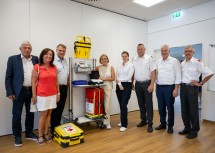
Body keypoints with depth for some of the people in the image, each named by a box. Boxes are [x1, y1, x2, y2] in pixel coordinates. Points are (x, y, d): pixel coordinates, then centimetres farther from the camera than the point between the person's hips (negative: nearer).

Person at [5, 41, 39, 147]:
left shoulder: (35, 59, 6)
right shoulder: (13, 59, -2)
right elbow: (8, 77, -3)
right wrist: (9, 92, -8)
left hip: (32, 90, 3)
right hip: (19, 91, -3)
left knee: (30, 113, 13)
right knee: (17, 115, 6)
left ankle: (29, 133, 29)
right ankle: (17, 136, 22)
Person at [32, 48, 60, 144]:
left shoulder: (54, 67, 6)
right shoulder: (37, 67, -6)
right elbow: (33, 82, -6)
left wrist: (58, 93, 8)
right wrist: (34, 95, -8)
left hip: (52, 95, 4)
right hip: (42, 95, -4)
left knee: (49, 114, 11)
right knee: (43, 115, 3)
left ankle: (46, 134, 25)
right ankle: (40, 136, 19)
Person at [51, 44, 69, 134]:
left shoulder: (65, 61, 13)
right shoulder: (53, 61, -12)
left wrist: (67, 83, 13)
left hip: (64, 87, 7)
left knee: (61, 108, 14)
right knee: (55, 108, 2)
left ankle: (58, 125, 28)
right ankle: (53, 128, 16)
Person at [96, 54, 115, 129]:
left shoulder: (111, 67, 3)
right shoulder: (98, 67, 6)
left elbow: (113, 78, -3)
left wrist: (104, 79, -10)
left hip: (108, 87, -1)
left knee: (106, 105, -4)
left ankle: (107, 122, 7)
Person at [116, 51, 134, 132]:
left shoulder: (131, 65, -3)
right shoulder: (119, 66, 13)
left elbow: (129, 77, -12)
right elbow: (117, 77, 6)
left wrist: (120, 80, -6)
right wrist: (119, 84, -9)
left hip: (127, 86, -5)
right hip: (119, 86, 5)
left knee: (124, 105, -11)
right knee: (121, 105, 11)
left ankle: (124, 125, -2)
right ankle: (123, 121, 28)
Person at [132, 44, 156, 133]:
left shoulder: (149, 58, -5)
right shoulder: (134, 59, 9)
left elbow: (153, 72, -9)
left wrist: (151, 85, -16)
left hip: (147, 83, -4)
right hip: (138, 84, 5)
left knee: (148, 104, 0)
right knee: (141, 103, 13)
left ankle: (150, 124, 10)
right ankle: (143, 120, 29)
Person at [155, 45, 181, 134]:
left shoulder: (174, 61, -5)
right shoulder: (158, 62, 11)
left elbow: (178, 76, -8)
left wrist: (176, 89, -14)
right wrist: (156, 86, 10)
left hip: (169, 87, -5)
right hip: (159, 87, 5)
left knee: (170, 107, 5)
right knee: (161, 107, 12)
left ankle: (170, 126, 20)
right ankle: (163, 123, 28)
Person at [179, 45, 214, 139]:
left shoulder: (197, 62, -9)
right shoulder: (182, 63, 9)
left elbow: (210, 73, -12)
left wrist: (200, 84, -9)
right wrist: (181, 85, 9)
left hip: (192, 88, -6)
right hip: (183, 87, 6)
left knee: (193, 110, 3)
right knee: (184, 110, 12)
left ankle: (194, 130, 18)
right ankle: (187, 128, 27)